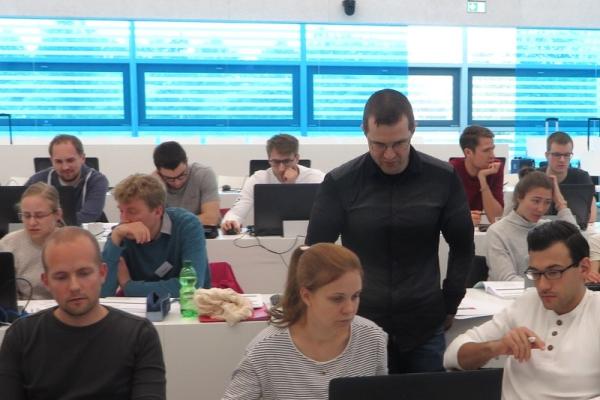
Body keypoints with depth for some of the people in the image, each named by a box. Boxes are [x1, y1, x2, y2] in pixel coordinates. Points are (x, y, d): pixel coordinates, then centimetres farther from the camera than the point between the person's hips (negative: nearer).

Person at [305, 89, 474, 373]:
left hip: (424, 326, 1)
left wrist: (449, 306, 5)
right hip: (360, 324, -1)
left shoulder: (443, 178, -4)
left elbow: (462, 246, 6)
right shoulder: (340, 182, -7)